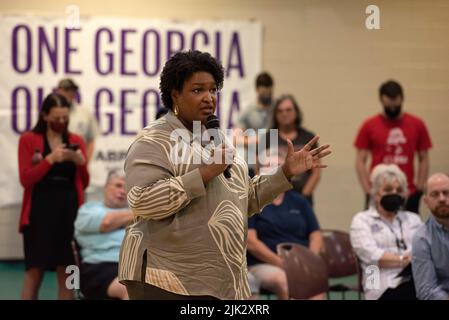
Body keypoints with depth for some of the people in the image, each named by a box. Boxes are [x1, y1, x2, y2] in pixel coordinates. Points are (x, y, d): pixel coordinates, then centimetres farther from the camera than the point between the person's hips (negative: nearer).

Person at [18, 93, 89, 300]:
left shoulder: (76, 141, 11)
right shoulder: (29, 140, 2)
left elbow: (84, 183, 13)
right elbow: (26, 179, -7)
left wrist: (81, 162, -6)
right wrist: (51, 159, -17)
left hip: (70, 211, 3)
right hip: (40, 212, -3)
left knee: (67, 271, 2)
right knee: (34, 271, -5)